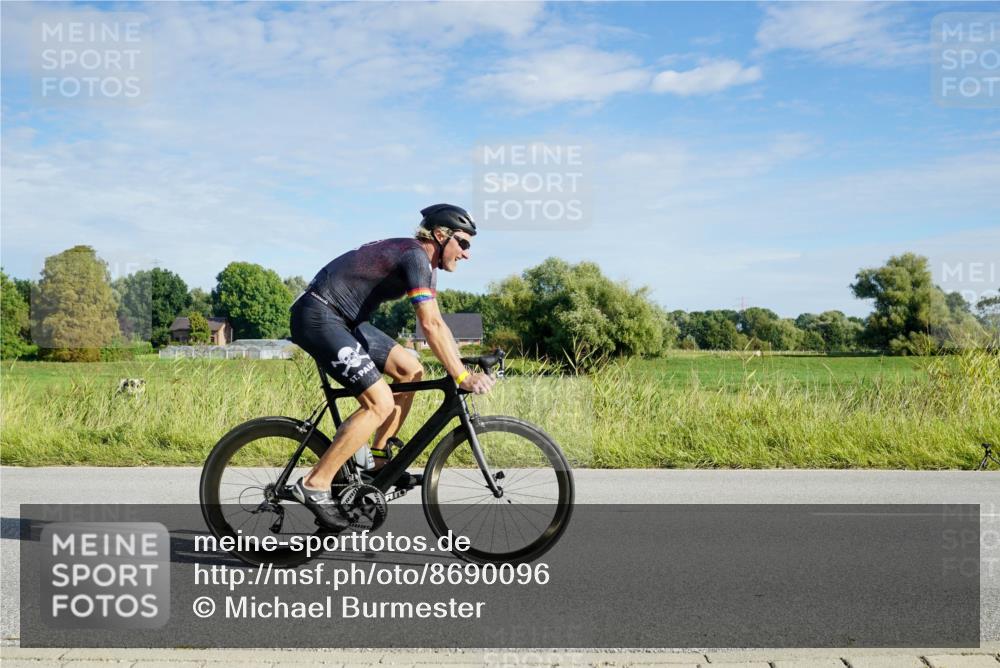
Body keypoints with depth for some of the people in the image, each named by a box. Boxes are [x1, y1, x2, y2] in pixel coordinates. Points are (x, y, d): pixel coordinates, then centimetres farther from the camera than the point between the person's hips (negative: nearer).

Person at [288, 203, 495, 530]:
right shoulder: (415, 255, -17)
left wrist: (464, 366, 10)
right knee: (381, 403, -16)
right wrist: (462, 377, -22)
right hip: (317, 317, -10)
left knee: (410, 370, 7)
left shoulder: (424, 262, 14)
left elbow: (435, 323, 17)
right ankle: (315, 484, -9)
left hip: (344, 320, 10)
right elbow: (431, 325, -24)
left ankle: (378, 460, 13)